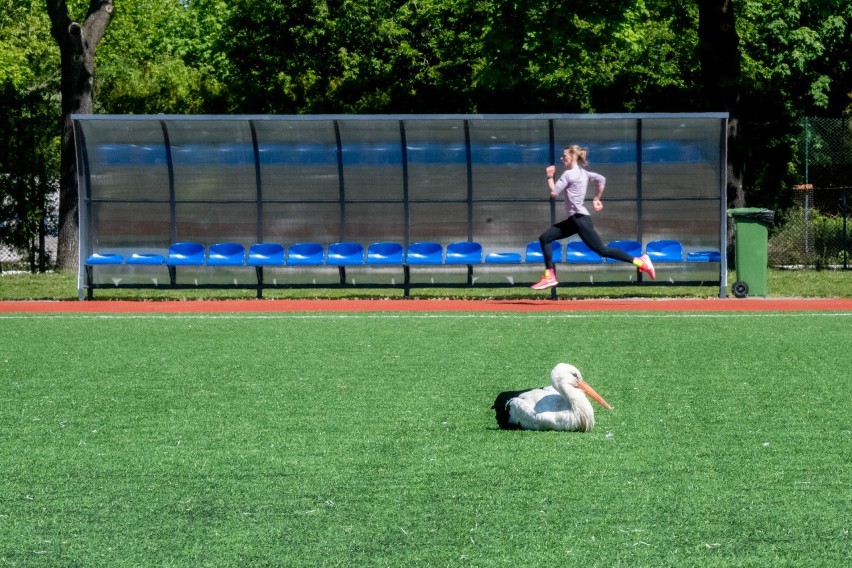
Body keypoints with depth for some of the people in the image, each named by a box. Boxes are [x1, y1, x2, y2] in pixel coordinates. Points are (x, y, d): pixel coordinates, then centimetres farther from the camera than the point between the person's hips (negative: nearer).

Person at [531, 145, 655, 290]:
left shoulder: (568, 174, -13)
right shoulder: (582, 172, 13)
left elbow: (553, 192, -14)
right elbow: (601, 179, 13)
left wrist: (550, 177, 1)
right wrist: (597, 199, 17)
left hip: (580, 219, -10)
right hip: (574, 219, 10)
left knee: (602, 250, -9)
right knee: (545, 238, 8)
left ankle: (639, 261, -7)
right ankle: (549, 277, 4)